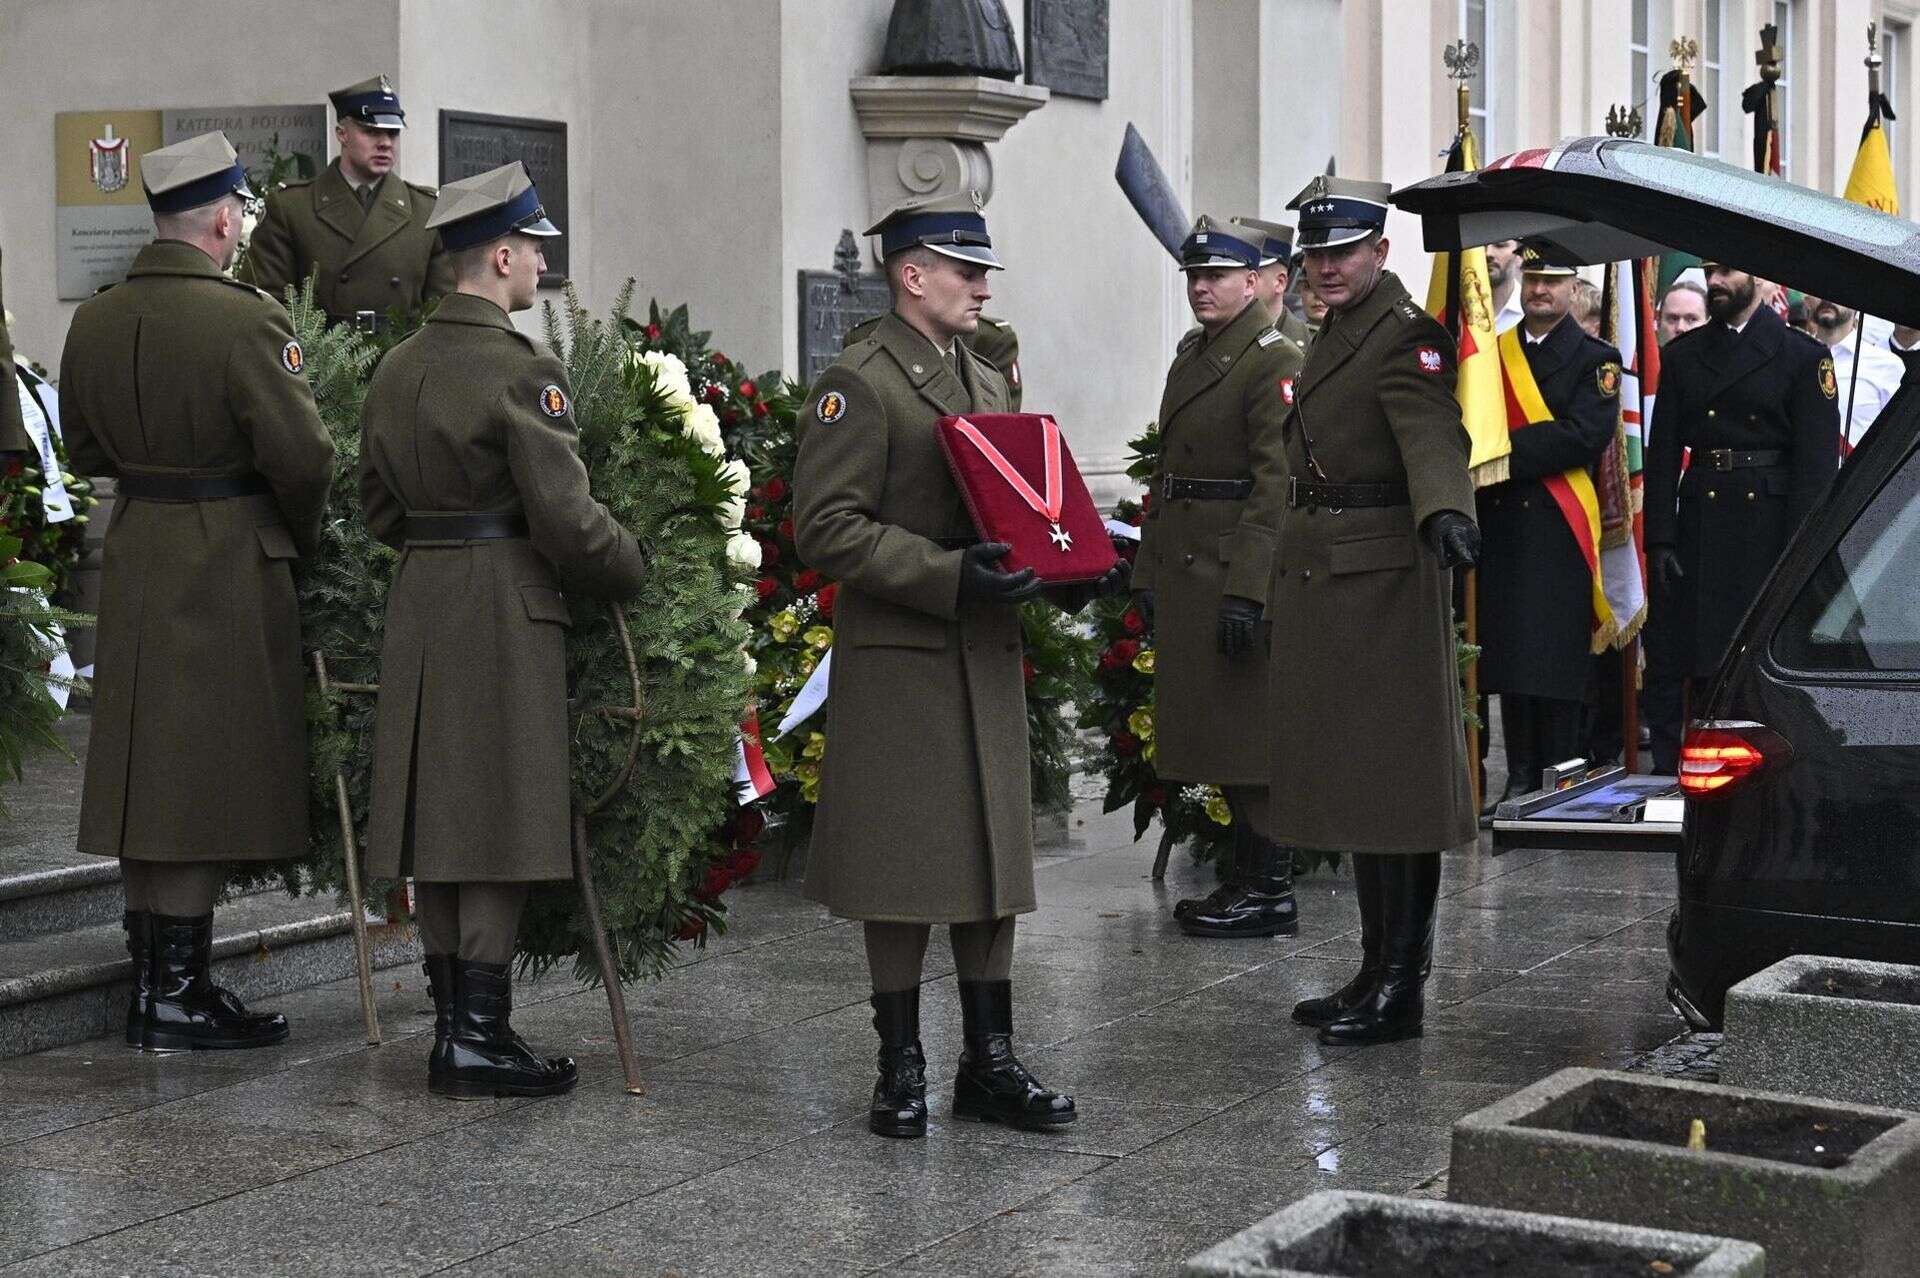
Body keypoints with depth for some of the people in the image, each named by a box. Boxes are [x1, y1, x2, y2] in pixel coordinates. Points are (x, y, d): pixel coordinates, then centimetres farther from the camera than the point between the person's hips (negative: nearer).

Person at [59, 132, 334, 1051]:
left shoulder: (95, 320, 6)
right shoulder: (244, 320, -17)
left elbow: (83, 447, 15)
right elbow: (301, 456, -18)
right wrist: (301, 539, -1)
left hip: (134, 557, 7)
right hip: (229, 569, -7)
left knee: (144, 776, 13)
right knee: (204, 783, -1)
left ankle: (149, 982, 22)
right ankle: (178, 998, 3)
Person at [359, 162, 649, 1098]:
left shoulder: (397, 368, 11)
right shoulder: (520, 371, -14)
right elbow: (566, 517, -16)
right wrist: (636, 572, -1)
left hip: (417, 605, 8)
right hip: (505, 609, -8)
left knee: (437, 820, 10)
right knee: (502, 819, -3)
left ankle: (450, 1022, 17)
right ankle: (479, 1036, -2)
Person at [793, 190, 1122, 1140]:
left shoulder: (988, 383, 17)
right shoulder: (857, 385, -9)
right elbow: (824, 527, -16)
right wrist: (948, 576, -23)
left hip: (988, 654, 8)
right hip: (897, 662, -7)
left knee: (994, 857, 9)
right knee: (901, 865, -1)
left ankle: (990, 1062, 17)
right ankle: (900, 1065, 10)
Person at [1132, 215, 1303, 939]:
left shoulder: (1275, 363, -11)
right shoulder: (1189, 355, 17)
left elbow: (1277, 489, -18)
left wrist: (1247, 592, -23)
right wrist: (1147, 571, 18)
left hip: (1239, 576, -9)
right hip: (1183, 576, 9)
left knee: (1249, 735, -4)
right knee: (1214, 735, 13)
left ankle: (1271, 894, 2)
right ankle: (1243, 879, 22)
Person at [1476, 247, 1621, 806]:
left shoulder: (1596, 359, 2)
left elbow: (1585, 436, -12)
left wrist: (1506, 449, -15)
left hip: (1558, 530, -4)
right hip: (1500, 525, 4)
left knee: (1556, 659, -5)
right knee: (1508, 654, 5)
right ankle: (1520, 775, 11)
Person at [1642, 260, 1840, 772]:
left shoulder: (1804, 356, 2)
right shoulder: (1681, 356, 13)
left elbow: (1815, 463, -4)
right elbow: (1662, 455, 9)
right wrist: (1660, 540, -1)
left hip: (1768, 532, -3)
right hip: (1697, 532, 3)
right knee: (1667, 669, 0)